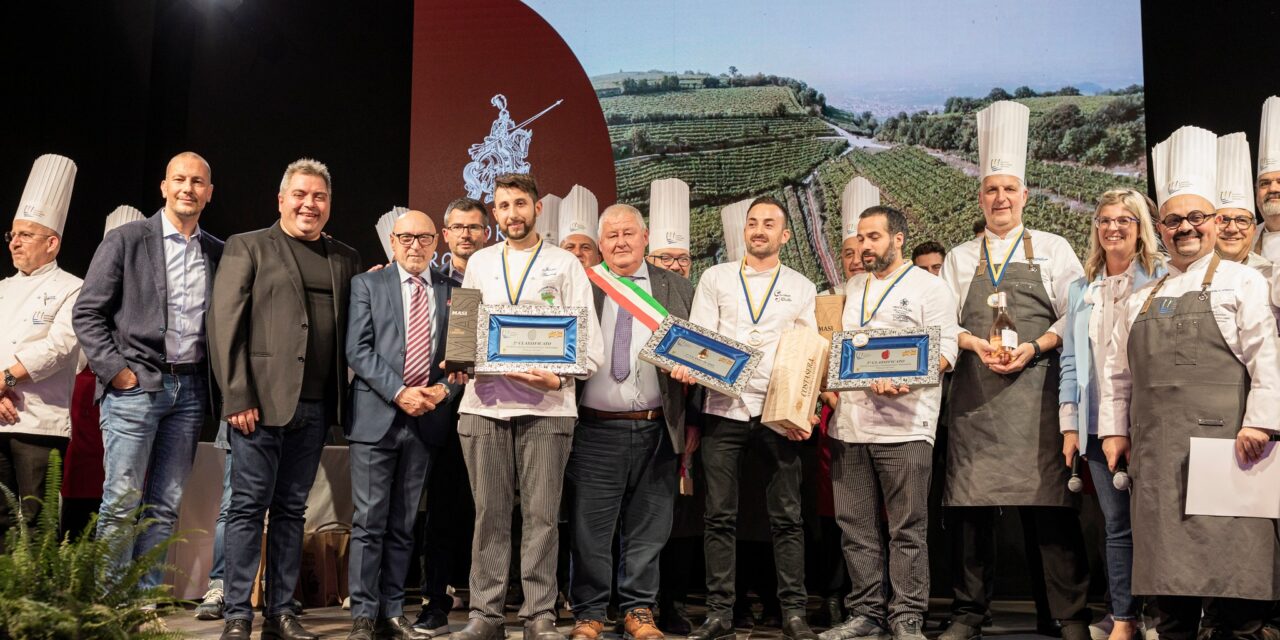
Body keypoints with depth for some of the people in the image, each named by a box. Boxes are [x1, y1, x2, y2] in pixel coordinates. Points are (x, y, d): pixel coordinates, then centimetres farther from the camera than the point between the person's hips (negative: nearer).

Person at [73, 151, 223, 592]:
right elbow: (87, 313, -1)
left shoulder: (217, 253, 12)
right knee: (122, 502, -3)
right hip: (135, 386, -4)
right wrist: (114, 370, -9)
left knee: (165, 505, 6)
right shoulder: (126, 241, 1)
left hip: (190, 389, 4)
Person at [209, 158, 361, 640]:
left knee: (292, 510, 10)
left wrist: (345, 398, 0)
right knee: (248, 508, 1)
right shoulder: (247, 247, 3)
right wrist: (236, 397, -11)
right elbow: (224, 324, -4)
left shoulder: (345, 258, 15)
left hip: (316, 406, 4)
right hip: (262, 401, -4)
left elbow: (355, 328, 12)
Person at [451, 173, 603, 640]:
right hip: (484, 401, 2)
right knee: (490, 513, 4)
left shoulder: (565, 264, 8)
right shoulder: (479, 263, 17)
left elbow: (588, 338, 2)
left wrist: (559, 378, -14)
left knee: (541, 515, -1)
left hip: (545, 405, -2)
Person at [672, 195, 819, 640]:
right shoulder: (715, 278, 11)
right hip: (724, 408, 0)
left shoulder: (801, 288, 11)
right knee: (720, 517, 2)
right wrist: (687, 367, -18)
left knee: (786, 516, 3)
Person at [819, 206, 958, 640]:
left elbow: (945, 351, -6)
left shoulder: (928, 287, 2)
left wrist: (904, 381, -22)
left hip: (903, 425, -6)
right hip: (849, 423, 6)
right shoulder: (853, 288, 20)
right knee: (855, 526, 7)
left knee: (907, 529, -2)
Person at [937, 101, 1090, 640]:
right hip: (974, 393, 2)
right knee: (968, 502, 1)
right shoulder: (960, 258, 17)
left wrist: (1033, 347, -11)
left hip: (1036, 389, -2)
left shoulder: (1053, 250, 12)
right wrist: (977, 345, -9)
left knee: (1049, 501, -5)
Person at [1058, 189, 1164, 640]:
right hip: (1098, 424, 4)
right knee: (1117, 524, 8)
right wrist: (1069, 425, 6)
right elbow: (1071, 361, 12)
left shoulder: (1163, 280, 0)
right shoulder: (1081, 289, 13)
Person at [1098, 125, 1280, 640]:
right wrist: (1113, 430, 13)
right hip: (1156, 452, 5)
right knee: (1168, 560, 6)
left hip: (1222, 442, -5)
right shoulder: (1141, 300, 19)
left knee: (1229, 555, -5)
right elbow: (1117, 371, 20)